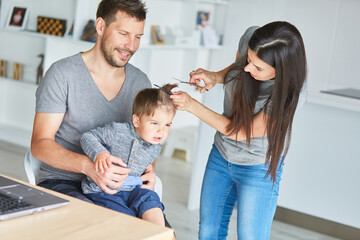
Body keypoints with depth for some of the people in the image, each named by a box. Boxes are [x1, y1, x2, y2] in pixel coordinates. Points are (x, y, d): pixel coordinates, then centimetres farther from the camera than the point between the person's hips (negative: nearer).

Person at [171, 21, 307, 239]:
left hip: (259, 169, -6)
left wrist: (192, 105, -23)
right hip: (221, 154, 6)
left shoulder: (293, 92, -32)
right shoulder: (250, 38, -18)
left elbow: (242, 132, -23)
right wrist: (216, 77, -14)